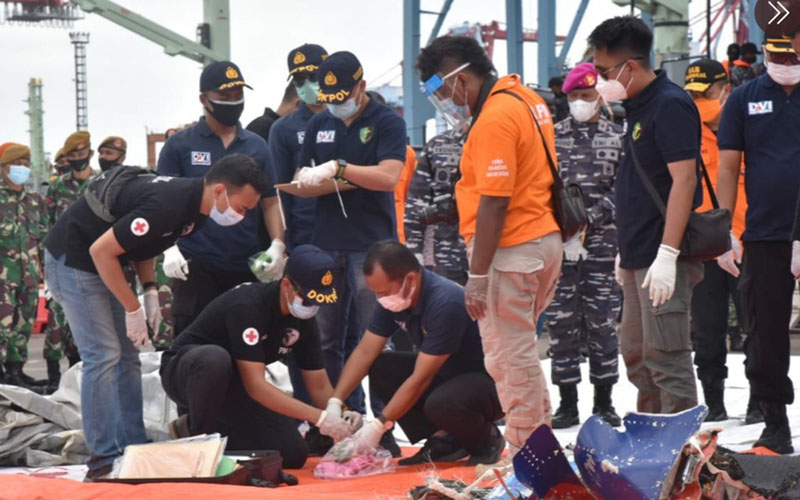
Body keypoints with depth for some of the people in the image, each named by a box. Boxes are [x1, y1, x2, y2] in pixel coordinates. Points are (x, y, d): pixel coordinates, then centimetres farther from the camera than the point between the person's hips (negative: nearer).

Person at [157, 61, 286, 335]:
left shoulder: (256, 146, 12)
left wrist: (277, 244, -3)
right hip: (195, 264, -3)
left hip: (248, 266, 3)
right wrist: (170, 248, -12)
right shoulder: (180, 145, 3)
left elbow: (270, 202, 13)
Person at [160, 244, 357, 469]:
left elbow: (319, 386, -2)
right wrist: (320, 417, -40)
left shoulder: (303, 320, -7)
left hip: (232, 387, 7)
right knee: (215, 358, -43)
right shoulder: (246, 305, -31)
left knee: (293, 454, -10)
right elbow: (255, 386, -36)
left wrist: (340, 415, -25)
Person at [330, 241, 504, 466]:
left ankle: (488, 438, -4)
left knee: (441, 404, -37)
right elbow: (364, 353, 0)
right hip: (448, 371, 8)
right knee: (380, 367, -8)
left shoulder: (445, 303, -30)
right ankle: (442, 439, -1)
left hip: (490, 381, -8)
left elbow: (421, 379, -27)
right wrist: (334, 402, -11)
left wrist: (378, 425, -25)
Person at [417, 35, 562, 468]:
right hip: (545, 238, 10)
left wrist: (477, 276, -20)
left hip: (511, 250, -10)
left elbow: (493, 204, -22)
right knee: (515, 348, 19)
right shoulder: (527, 99, 12)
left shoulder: (494, 119, -19)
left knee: (509, 356, -1)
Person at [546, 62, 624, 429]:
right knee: (562, 322, 1)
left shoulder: (617, 137, 5)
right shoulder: (553, 137, 10)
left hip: (602, 243, -1)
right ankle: (567, 403, 8)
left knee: (603, 321, 0)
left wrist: (590, 217, -14)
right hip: (559, 243, 2)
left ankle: (604, 402, 8)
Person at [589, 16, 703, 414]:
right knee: (636, 353, 16)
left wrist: (667, 255, -26)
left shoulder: (670, 105, -14)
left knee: (666, 358, -9)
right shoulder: (638, 107, 15)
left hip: (662, 260, -10)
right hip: (638, 257, 10)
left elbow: (683, 179, -21)